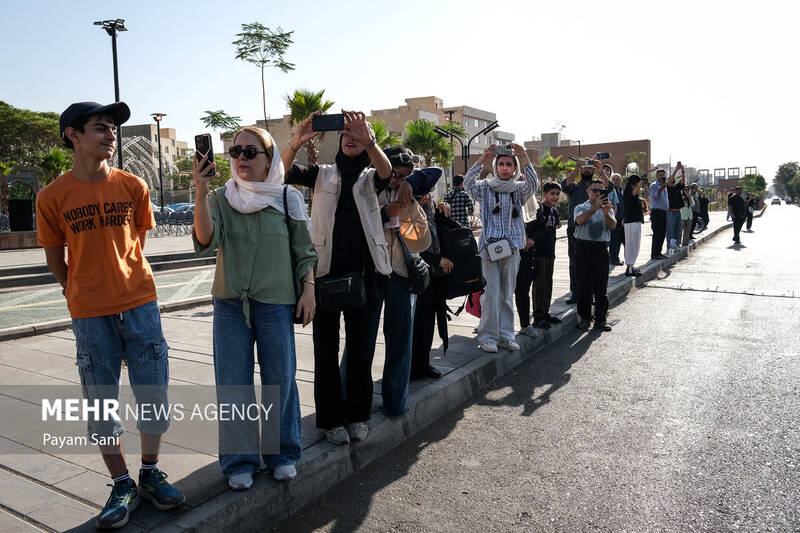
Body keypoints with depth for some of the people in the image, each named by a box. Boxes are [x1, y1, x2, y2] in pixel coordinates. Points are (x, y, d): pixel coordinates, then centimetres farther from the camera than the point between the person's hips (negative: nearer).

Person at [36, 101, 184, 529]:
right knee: (101, 403, 7)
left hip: (140, 305, 1)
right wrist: (82, 296, 11)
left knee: (153, 393, 7)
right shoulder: (53, 197, -4)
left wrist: (124, 284, 11)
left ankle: (151, 473, 26)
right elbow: (56, 261, 6)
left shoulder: (133, 186, 1)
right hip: (90, 316, -1)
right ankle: (122, 486, 24)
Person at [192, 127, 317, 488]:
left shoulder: (287, 198, 1)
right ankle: (239, 461, 20)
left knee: (279, 380, 7)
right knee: (233, 384, 5)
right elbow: (206, 241, -15)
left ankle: (282, 454, 26)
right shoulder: (220, 198, 1)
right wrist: (201, 193, -25)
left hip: (276, 303, -1)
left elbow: (304, 250, 6)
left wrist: (308, 288, -2)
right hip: (230, 303, 1)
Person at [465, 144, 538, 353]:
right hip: (489, 247, -3)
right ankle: (487, 336, 3)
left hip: (512, 248, 3)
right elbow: (468, 183, -14)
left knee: (507, 294, 10)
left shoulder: (519, 189, 10)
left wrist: (525, 160, -26)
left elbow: (533, 183, -11)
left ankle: (505, 334, 19)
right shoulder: (485, 187, 5)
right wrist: (482, 160, -25)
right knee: (491, 294, -6)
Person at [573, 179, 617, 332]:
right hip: (584, 248, -1)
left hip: (601, 249, 2)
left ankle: (600, 319, 10)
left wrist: (606, 212, -22)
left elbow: (613, 225, -4)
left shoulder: (607, 209, 14)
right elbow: (580, 220, -15)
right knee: (584, 285, 2)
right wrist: (595, 207, -24)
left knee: (601, 285, 2)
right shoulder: (581, 208, 8)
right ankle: (584, 318, 12)